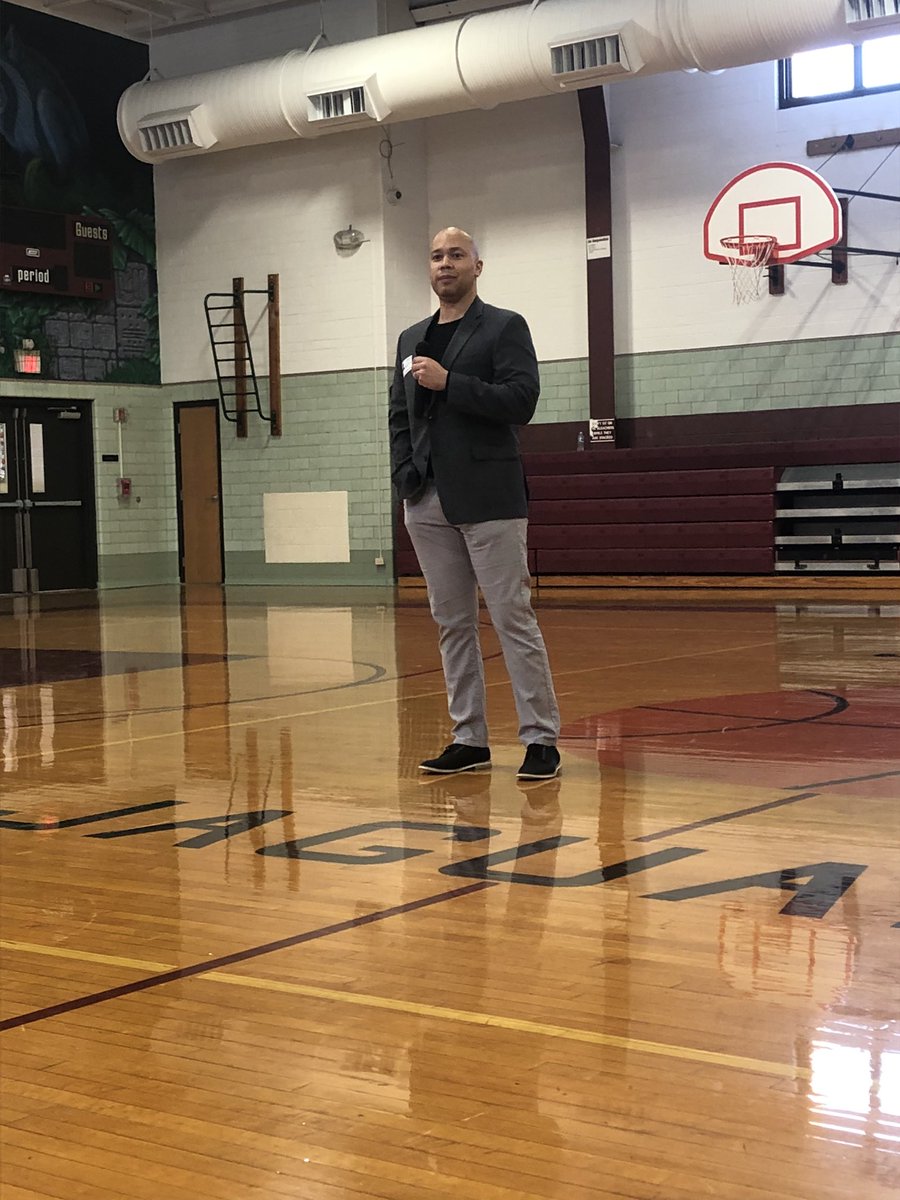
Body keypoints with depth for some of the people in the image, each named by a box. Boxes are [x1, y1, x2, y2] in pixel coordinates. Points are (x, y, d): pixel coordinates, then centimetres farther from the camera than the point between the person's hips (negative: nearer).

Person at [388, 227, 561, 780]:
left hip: (488, 499, -6)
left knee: (513, 618, -6)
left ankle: (541, 739, -1)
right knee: (453, 624, 8)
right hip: (428, 503, 6)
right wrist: (406, 474, 4)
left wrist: (448, 382, -16)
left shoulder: (505, 327, 1)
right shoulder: (412, 339, 19)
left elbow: (521, 400, -12)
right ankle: (470, 740, 15)